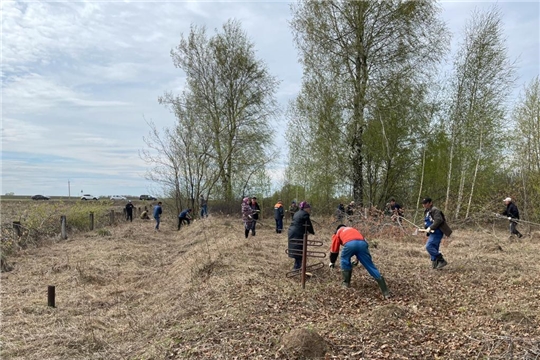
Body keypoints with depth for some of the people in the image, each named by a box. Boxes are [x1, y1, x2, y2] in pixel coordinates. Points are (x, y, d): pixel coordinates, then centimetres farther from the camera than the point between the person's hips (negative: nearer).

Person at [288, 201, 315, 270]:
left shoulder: (297, 213, 18)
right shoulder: (305, 214, -9)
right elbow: (309, 225, -5)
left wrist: (306, 231, 23)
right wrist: (312, 232, 12)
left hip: (291, 232, 9)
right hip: (298, 234, -9)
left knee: (295, 249, 17)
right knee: (299, 250, -1)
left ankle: (297, 264, 28)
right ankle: (296, 267, 2)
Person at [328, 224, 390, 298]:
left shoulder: (338, 232, 35)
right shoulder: (353, 229, 46)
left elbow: (334, 250, 36)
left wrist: (332, 262, 51)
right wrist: (357, 260, 64)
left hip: (349, 244, -3)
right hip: (362, 243, 3)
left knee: (344, 263, 28)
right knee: (371, 266, 8)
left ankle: (346, 283, 29)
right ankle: (385, 292, 6)